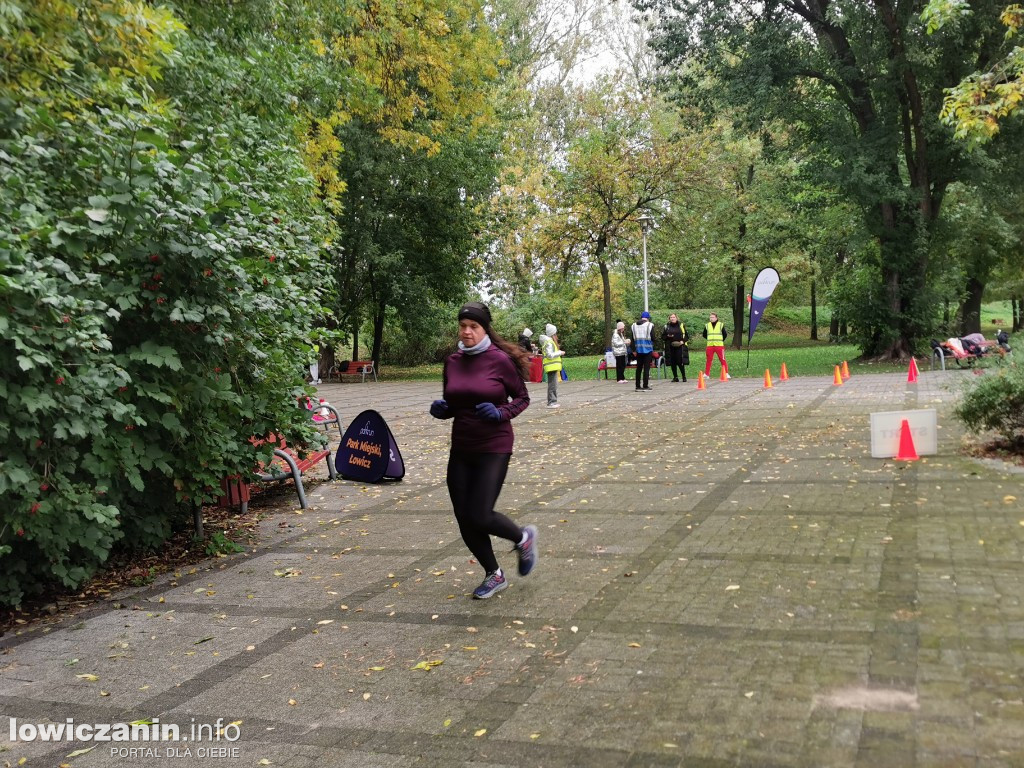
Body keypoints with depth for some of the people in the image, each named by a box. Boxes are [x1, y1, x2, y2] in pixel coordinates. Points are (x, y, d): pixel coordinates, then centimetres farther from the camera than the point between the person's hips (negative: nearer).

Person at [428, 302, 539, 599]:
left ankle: (524, 538, 21)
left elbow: (523, 398, -2)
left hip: (494, 448, -5)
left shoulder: (500, 360, -10)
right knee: (464, 520, 7)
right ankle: (494, 575, 29)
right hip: (461, 449, 6)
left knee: (480, 516, -11)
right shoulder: (452, 362, 4)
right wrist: (441, 409, -7)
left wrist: (501, 413, -19)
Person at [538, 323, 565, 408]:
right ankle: (551, 402, -7)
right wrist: (560, 353, -13)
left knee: (554, 385, 14)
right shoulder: (549, 342, -14)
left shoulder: (551, 341, 17)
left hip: (553, 367, 10)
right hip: (551, 367, -10)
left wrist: (558, 352, 14)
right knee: (553, 385, -9)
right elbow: (550, 355, -20)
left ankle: (553, 402, 20)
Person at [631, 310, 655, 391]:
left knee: (639, 368, 11)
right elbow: (653, 337, -7)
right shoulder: (650, 325, -8)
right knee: (646, 368, -1)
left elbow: (632, 338, 6)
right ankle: (645, 386, -3)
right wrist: (652, 345, 11)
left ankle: (638, 386, 12)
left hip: (638, 350, 4)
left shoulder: (634, 326, 6)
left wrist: (634, 348, 13)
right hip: (648, 349, -4)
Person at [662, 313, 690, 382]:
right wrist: (667, 336, -7)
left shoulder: (681, 326, 7)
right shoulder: (666, 326, 11)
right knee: (672, 363, 2)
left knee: (680, 362, -9)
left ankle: (684, 376, 3)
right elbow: (662, 336, 14)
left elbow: (687, 336, 8)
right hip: (670, 347, 2)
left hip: (679, 347, -2)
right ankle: (675, 377, 12)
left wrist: (682, 341, -10)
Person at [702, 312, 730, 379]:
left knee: (722, 360, -5)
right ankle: (706, 374, 9)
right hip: (710, 346, 2)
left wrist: (721, 341, 6)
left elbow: (725, 334, 8)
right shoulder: (707, 326, 8)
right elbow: (704, 335, 19)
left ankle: (726, 373, -2)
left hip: (719, 346, -2)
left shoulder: (721, 325, 2)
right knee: (709, 360, 3)